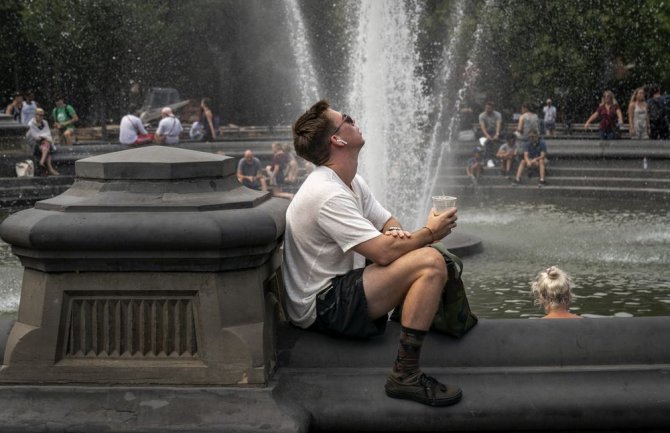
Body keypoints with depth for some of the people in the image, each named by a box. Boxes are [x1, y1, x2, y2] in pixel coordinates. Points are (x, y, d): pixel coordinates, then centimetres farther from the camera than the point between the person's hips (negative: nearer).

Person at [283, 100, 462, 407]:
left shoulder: (352, 183, 11)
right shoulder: (327, 195, -23)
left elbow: (389, 223, 15)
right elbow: (383, 252, -26)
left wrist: (395, 233, -10)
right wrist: (429, 232, -10)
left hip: (339, 287, 11)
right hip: (322, 308, -11)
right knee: (430, 263, -24)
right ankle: (405, 376, -23)